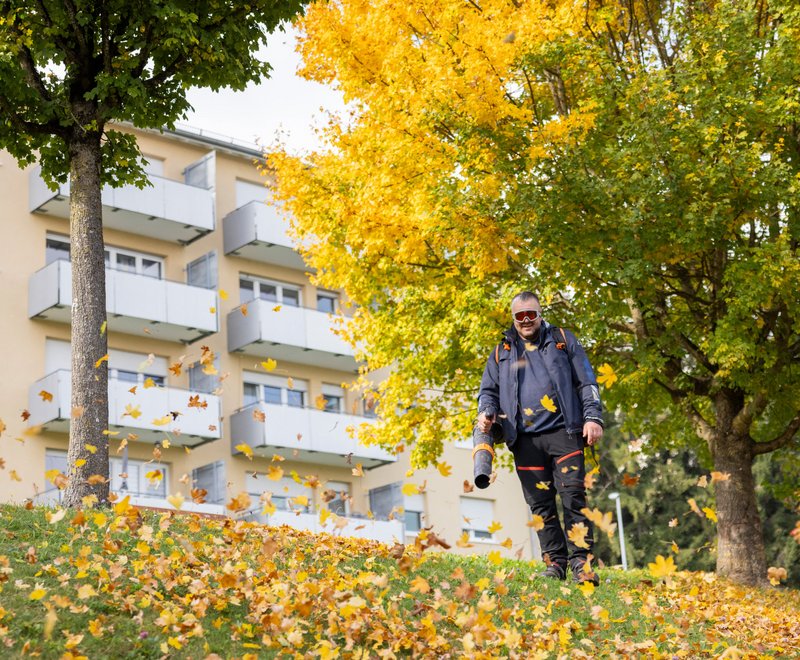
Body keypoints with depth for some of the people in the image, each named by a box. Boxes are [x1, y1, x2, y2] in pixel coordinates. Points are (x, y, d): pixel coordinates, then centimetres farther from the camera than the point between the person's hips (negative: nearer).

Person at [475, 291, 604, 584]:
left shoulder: (563, 340, 13)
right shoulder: (502, 352, 19)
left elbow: (586, 381, 9)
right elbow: (488, 390, 22)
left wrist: (593, 417, -3)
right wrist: (486, 412, 0)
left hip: (563, 431, -2)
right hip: (525, 439, 3)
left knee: (574, 497, -11)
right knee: (541, 503, 1)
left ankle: (580, 561, -10)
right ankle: (555, 563, 7)